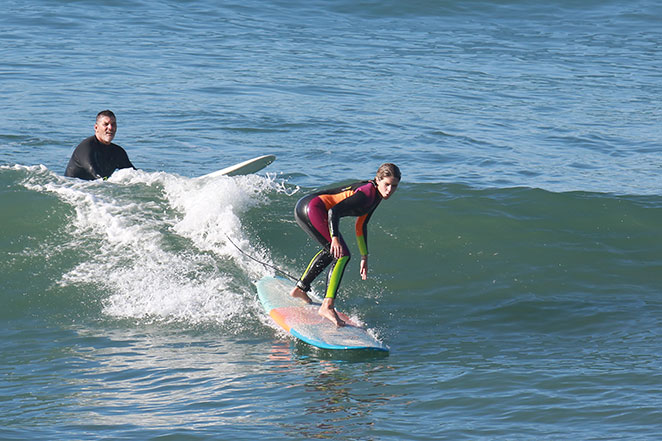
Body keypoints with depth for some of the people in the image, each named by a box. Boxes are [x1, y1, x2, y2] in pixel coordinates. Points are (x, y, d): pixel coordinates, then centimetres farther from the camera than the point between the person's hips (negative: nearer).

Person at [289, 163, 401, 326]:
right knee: (342, 254, -17)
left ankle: (300, 288, 42)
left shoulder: (375, 196, 14)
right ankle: (327, 306, -24)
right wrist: (335, 238, -33)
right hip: (312, 207, -11)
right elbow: (334, 211, -23)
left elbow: (361, 226, 23)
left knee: (331, 251, 30)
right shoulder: (367, 193, -17)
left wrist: (364, 257, 23)